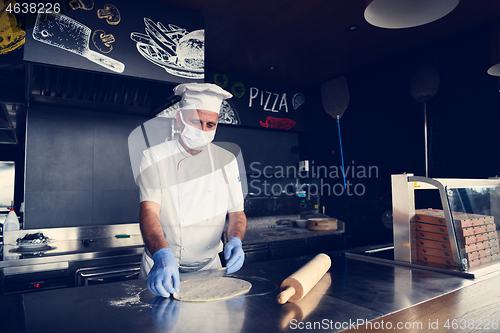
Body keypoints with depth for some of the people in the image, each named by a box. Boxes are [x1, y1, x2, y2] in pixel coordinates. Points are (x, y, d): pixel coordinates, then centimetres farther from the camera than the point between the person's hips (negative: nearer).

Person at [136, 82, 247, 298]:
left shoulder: (226, 160, 0)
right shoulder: (155, 158, -8)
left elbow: (237, 212, 3)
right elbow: (149, 211, -20)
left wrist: (235, 240, -18)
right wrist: (163, 256, -37)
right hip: (161, 266, -2)